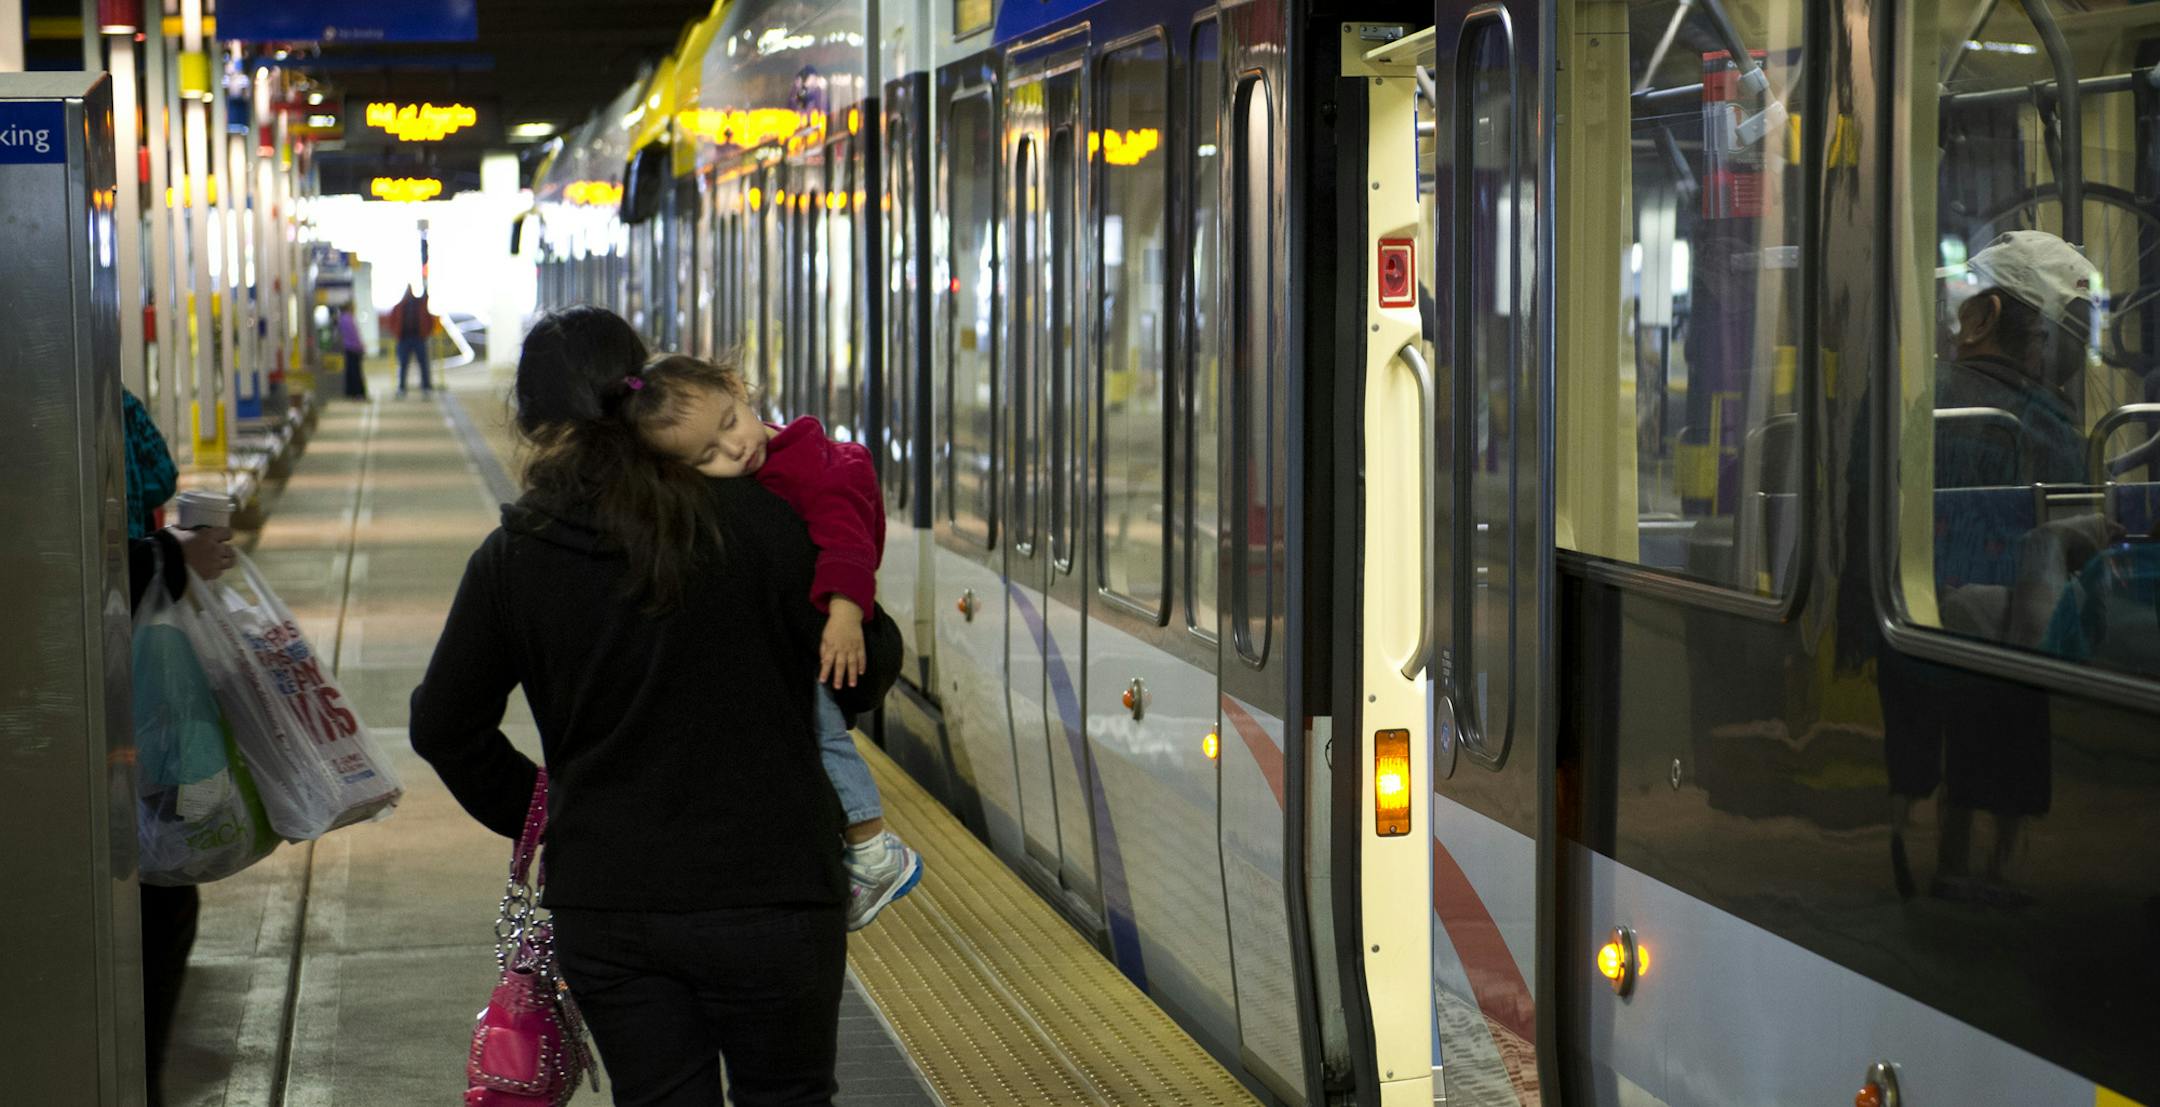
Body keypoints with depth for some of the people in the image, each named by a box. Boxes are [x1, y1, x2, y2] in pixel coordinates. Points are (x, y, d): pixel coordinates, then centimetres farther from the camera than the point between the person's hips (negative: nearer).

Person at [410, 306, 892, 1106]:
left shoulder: (511, 560, -3)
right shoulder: (758, 517, -9)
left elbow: (444, 727, 6)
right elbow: (870, 662, 1)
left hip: (603, 908, 2)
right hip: (769, 894, -2)